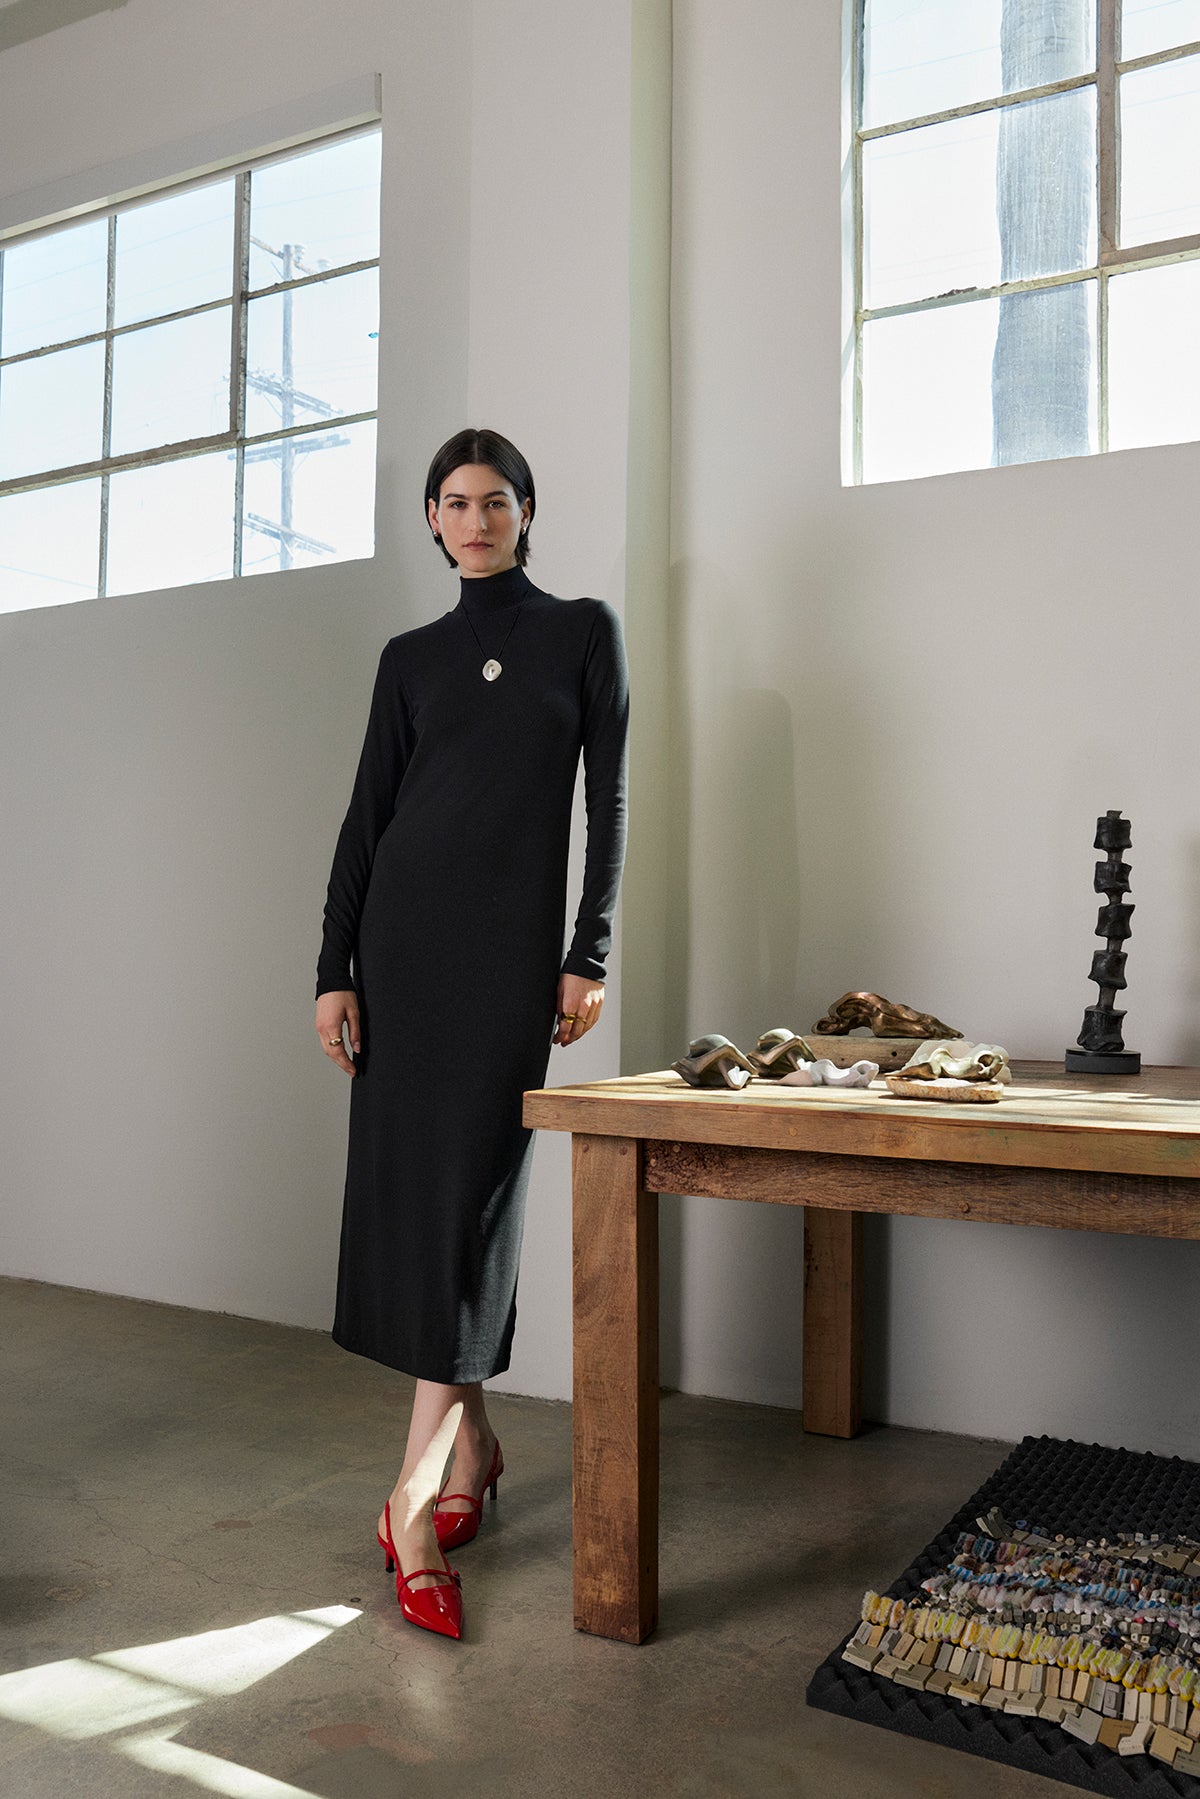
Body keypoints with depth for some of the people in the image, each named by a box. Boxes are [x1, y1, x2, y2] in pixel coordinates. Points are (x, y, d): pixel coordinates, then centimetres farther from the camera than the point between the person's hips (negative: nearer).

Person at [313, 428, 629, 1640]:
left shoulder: (583, 631, 8)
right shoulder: (411, 656, 13)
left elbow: (607, 801, 2)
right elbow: (366, 814, 8)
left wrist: (589, 955, -7)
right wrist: (334, 970, 0)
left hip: (514, 936, -3)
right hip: (403, 927, 3)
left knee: (470, 1193, -7)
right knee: (407, 1184, 3)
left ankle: (415, 1497, -4)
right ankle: (470, 1441, 20)